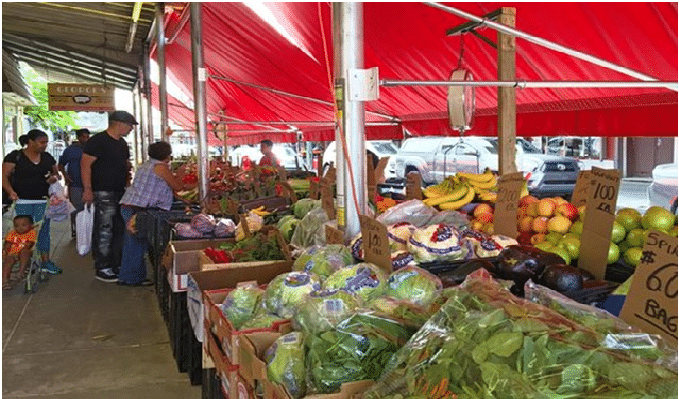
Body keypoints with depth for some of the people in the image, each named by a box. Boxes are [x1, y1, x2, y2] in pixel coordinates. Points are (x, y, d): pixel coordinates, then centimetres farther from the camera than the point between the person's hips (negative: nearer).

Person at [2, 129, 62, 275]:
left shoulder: (48, 158, 11)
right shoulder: (15, 156, -3)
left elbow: (55, 172, 24)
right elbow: (4, 176, -5)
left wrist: (54, 177, 0)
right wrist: (10, 191, -21)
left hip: (43, 201, 4)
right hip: (22, 201, -4)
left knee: (44, 231, 6)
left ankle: (46, 262, 12)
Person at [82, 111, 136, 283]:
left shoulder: (122, 143, 16)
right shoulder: (97, 141, -11)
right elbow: (85, 165, -15)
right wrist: (88, 189, -20)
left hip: (121, 193, 9)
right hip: (104, 193, -9)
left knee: (119, 229, 12)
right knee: (104, 231, -7)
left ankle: (116, 265, 22)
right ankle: (102, 269, 1)